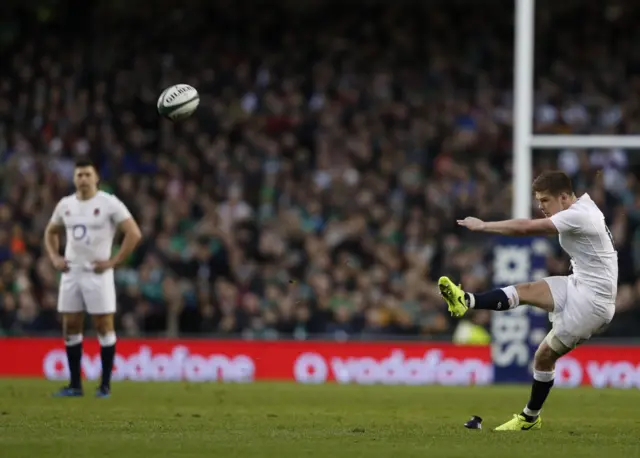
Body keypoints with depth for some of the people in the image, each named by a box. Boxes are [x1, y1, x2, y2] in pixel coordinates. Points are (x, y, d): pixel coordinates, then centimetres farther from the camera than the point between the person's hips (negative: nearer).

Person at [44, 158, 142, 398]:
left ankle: (105, 384, 3)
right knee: (70, 328, 5)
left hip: (97, 273, -5)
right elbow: (51, 232, 26)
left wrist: (113, 261, -13)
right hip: (71, 272, 5)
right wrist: (54, 257, 10)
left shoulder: (109, 204, -7)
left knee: (104, 326, -2)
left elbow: (134, 234, -11)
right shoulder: (65, 205, 9)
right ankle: (75, 384, 12)